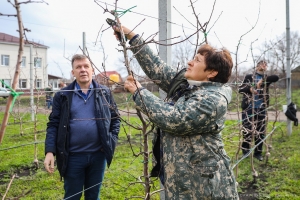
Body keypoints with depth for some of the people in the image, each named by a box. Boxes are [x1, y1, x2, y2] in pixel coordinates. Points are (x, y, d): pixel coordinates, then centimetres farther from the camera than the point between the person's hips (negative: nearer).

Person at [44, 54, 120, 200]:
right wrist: (49, 151, -11)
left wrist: (112, 140, 0)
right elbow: (53, 124, -2)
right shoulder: (63, 95, -2)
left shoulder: (104, 93, 3)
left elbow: (115, 118, 10)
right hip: (72, 156, -1)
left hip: (98, 155, 2)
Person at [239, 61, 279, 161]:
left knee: (260, 131, 5)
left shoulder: (266, 78, 10)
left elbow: (276, 77, -10)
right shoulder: (249, 77, 8)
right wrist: (249, 89, -19)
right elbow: (240, 89, 0)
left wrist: (263, 80, -21)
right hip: (248, 108, -2)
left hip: (261, 109, 2)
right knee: (247, 130, 2)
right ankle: (245, 149, 23)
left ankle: (258, 152, 20)